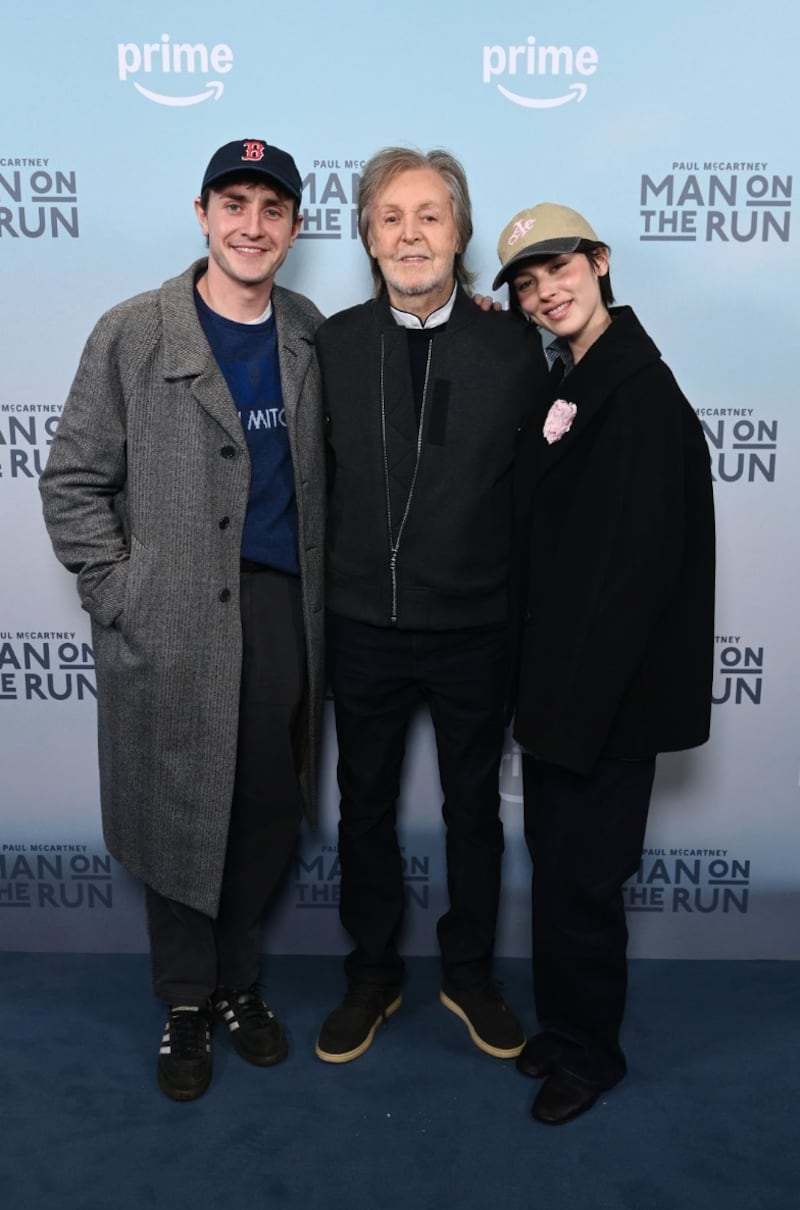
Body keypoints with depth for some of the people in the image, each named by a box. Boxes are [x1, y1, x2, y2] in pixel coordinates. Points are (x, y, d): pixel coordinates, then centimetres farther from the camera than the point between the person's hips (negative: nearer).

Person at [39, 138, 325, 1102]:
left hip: (284, 616, 3)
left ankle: (236, 979, 34)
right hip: (171, 627, -3)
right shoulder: (132, 335, -3)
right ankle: (186, 1002, 30)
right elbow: (73, 485, -2)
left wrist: (320, 591, 3)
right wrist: (123, 598, -7)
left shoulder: (307, 330, 8)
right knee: (179, 818, 8)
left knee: (267, 816, 11)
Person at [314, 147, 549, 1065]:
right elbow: (312, 480, 2)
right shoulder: (332, 344, 0)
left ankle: (469, 973, 39)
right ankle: (372, 976, 38)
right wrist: (319, 598, -1)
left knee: (474, 808, 15)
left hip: (475, 628, -1)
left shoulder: (513, 344, -4)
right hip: (362, 627, 1)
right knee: (364, 808, 16)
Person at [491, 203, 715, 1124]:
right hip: (557, 675, 8)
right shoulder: (566, 380, 10)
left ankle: (588, 1052, 31)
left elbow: (637, 563, -21)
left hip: (607, 686, -8)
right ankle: (564, 1024, 41)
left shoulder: (640, 390, -17)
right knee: (556, 863, 20)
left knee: (579, 876, 7)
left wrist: (578, 702, -19)